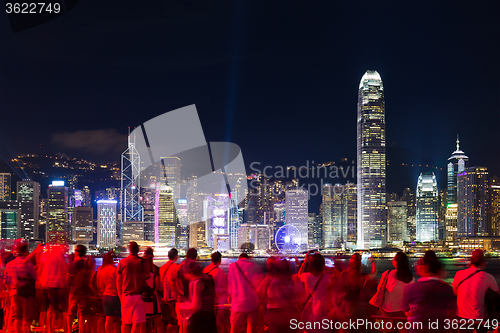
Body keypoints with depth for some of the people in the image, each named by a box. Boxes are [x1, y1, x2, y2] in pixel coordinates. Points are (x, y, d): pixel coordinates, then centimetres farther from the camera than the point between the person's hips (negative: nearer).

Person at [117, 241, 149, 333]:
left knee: (125, 323, 11)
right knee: (137, 323, -3)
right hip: (139, 295, -2)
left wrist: (120, 296, 15)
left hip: (126, 296, 2)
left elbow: (118, 281, 6)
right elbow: (146, 278, -1)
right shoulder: (143, 262, -3)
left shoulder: (122, 262, 3)